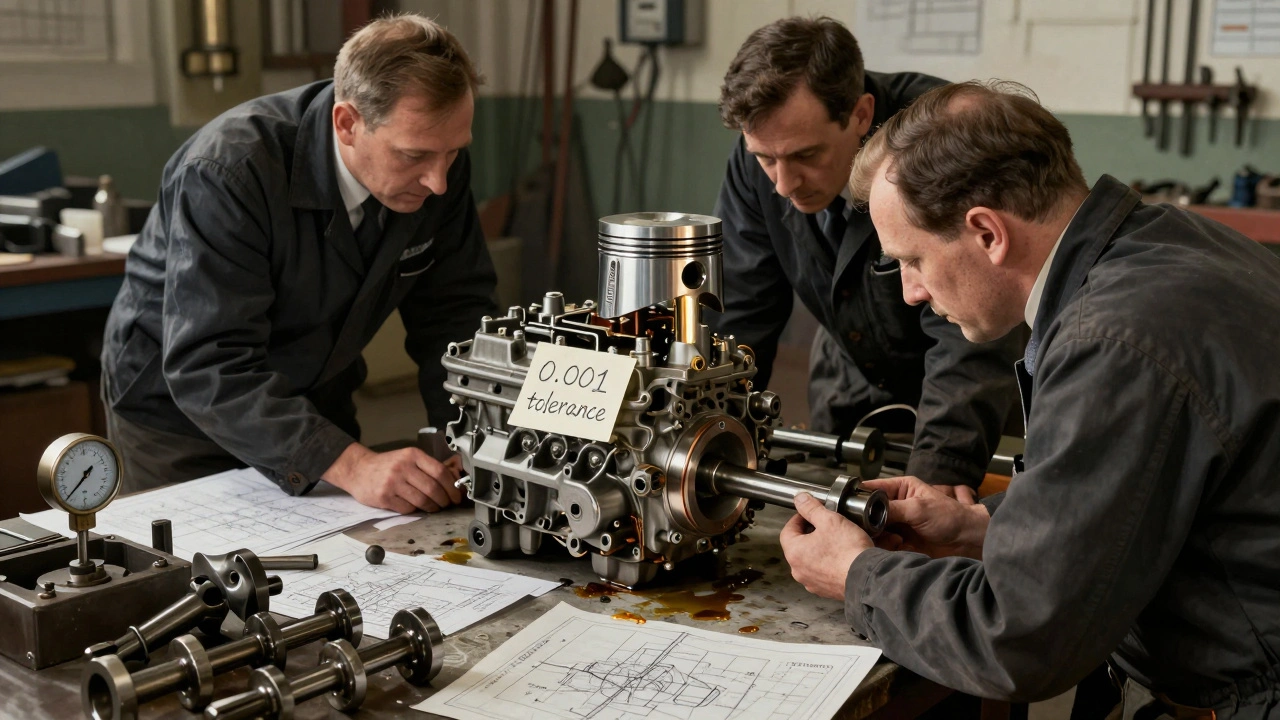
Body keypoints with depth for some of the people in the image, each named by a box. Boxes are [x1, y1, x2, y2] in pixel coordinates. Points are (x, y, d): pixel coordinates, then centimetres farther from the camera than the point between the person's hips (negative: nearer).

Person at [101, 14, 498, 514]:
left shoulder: (437, 165, -16)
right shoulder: (226, 173, -33)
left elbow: (455, 308, -9)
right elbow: (210, 369, -38)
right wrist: (351, 466, -49)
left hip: (315, 400, 5)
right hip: (180, 411, -5)